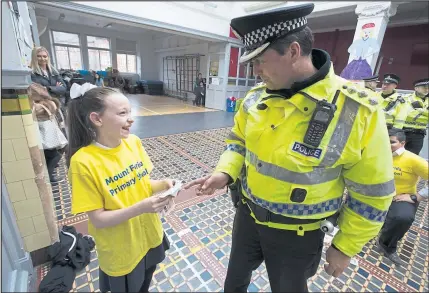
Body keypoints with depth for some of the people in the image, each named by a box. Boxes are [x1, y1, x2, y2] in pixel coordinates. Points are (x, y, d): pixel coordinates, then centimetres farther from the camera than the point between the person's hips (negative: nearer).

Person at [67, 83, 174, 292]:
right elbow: (98, 219, -19)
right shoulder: (84, 162, -24)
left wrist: (161, 185, -18)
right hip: (120, 253, -4)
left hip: (150, 237, 5)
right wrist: (141, 208, -32)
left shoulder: (134, 142, -10)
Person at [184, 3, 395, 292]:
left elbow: (371, 193, -12)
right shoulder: (256, 97, -9)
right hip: (247, 214, 5)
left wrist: (345, 247, -3)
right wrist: (225, 173, -14)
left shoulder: (357, 111, -22)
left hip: (295, 234, -4)